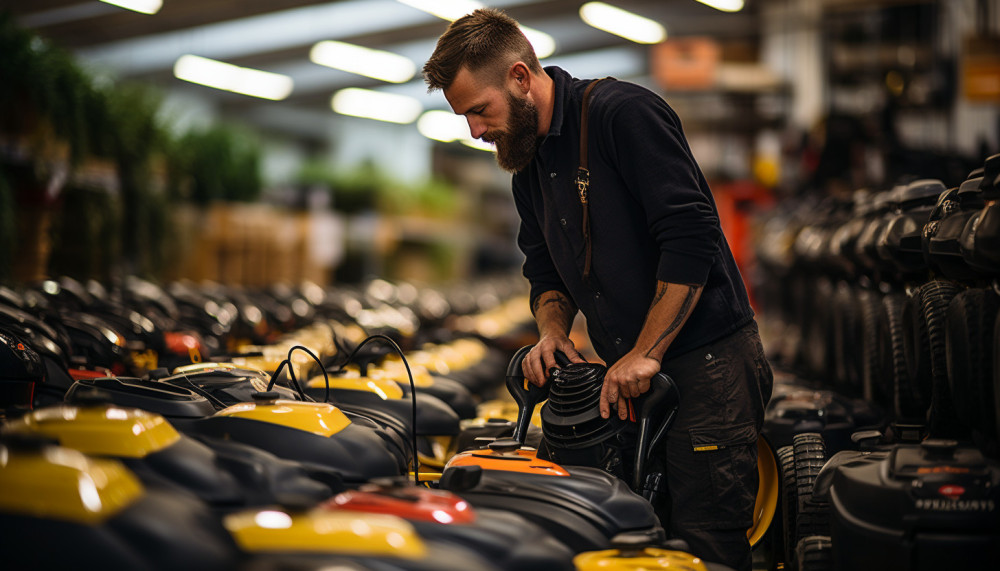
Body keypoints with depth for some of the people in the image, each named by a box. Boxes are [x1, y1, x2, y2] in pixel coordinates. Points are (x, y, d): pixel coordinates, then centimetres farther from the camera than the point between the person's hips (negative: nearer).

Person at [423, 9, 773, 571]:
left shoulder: (624, 112, -12)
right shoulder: (527, 164, 15)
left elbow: (691, 238, -19)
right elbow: (547, 272, 24)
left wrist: (644, 354, -18)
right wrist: (553, 331, 2)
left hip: (707, 361, -8)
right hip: (629, 375, 8)